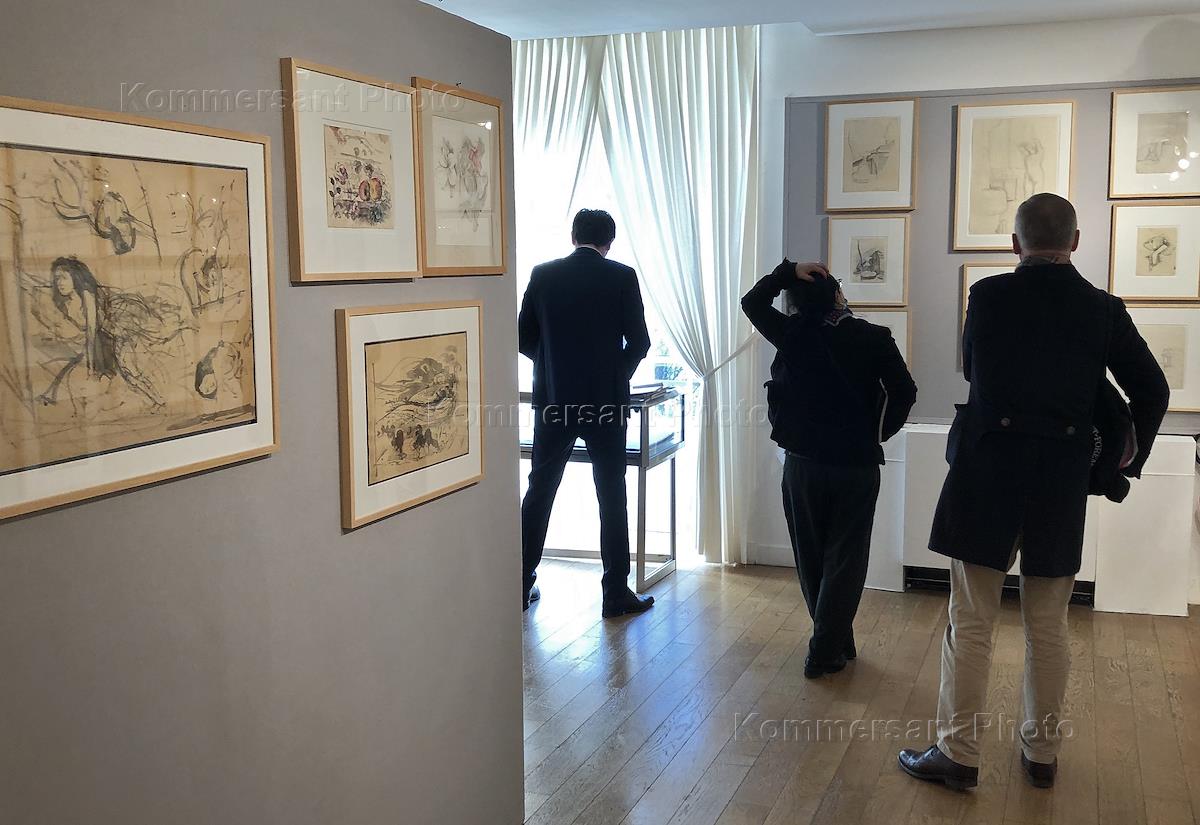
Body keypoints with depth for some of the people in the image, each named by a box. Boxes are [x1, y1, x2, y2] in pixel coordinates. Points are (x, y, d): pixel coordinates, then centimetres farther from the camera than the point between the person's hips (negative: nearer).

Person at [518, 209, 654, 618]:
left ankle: (522, 584, 18)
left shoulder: (543, 274, 1)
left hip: (553, 400, 2)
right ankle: (616, 593, 10)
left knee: (539, 491, 13)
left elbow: (524, 338, 3)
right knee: (611, 496, 6)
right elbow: (639, 341, -3)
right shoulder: (622, 277, -5)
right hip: (605, 400, -2)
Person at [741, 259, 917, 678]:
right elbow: (904, 391, -11)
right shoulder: (873, 338, -9)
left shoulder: (792, 334, -4)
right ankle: (825, 651, 3)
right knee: (844, 559, 5)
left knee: (811, 557, 15)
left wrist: (787, 272, 1)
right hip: (857, 464, -2)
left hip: (803, 462, 2)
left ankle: (836, 640, 24)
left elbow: (752, 303, 11)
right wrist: (881, 431, 3)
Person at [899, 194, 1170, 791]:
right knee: (1048, 626, 14)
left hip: (987, 472, -3)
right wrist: (1132, 459, 22)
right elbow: (1152, 390, 10)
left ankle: (959, 754, 11)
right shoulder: (1104, 310, 1)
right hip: (1063, 477, 3)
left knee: (971, 622, 4)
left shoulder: (987, 296, -6)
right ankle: (1042, 752, 25)